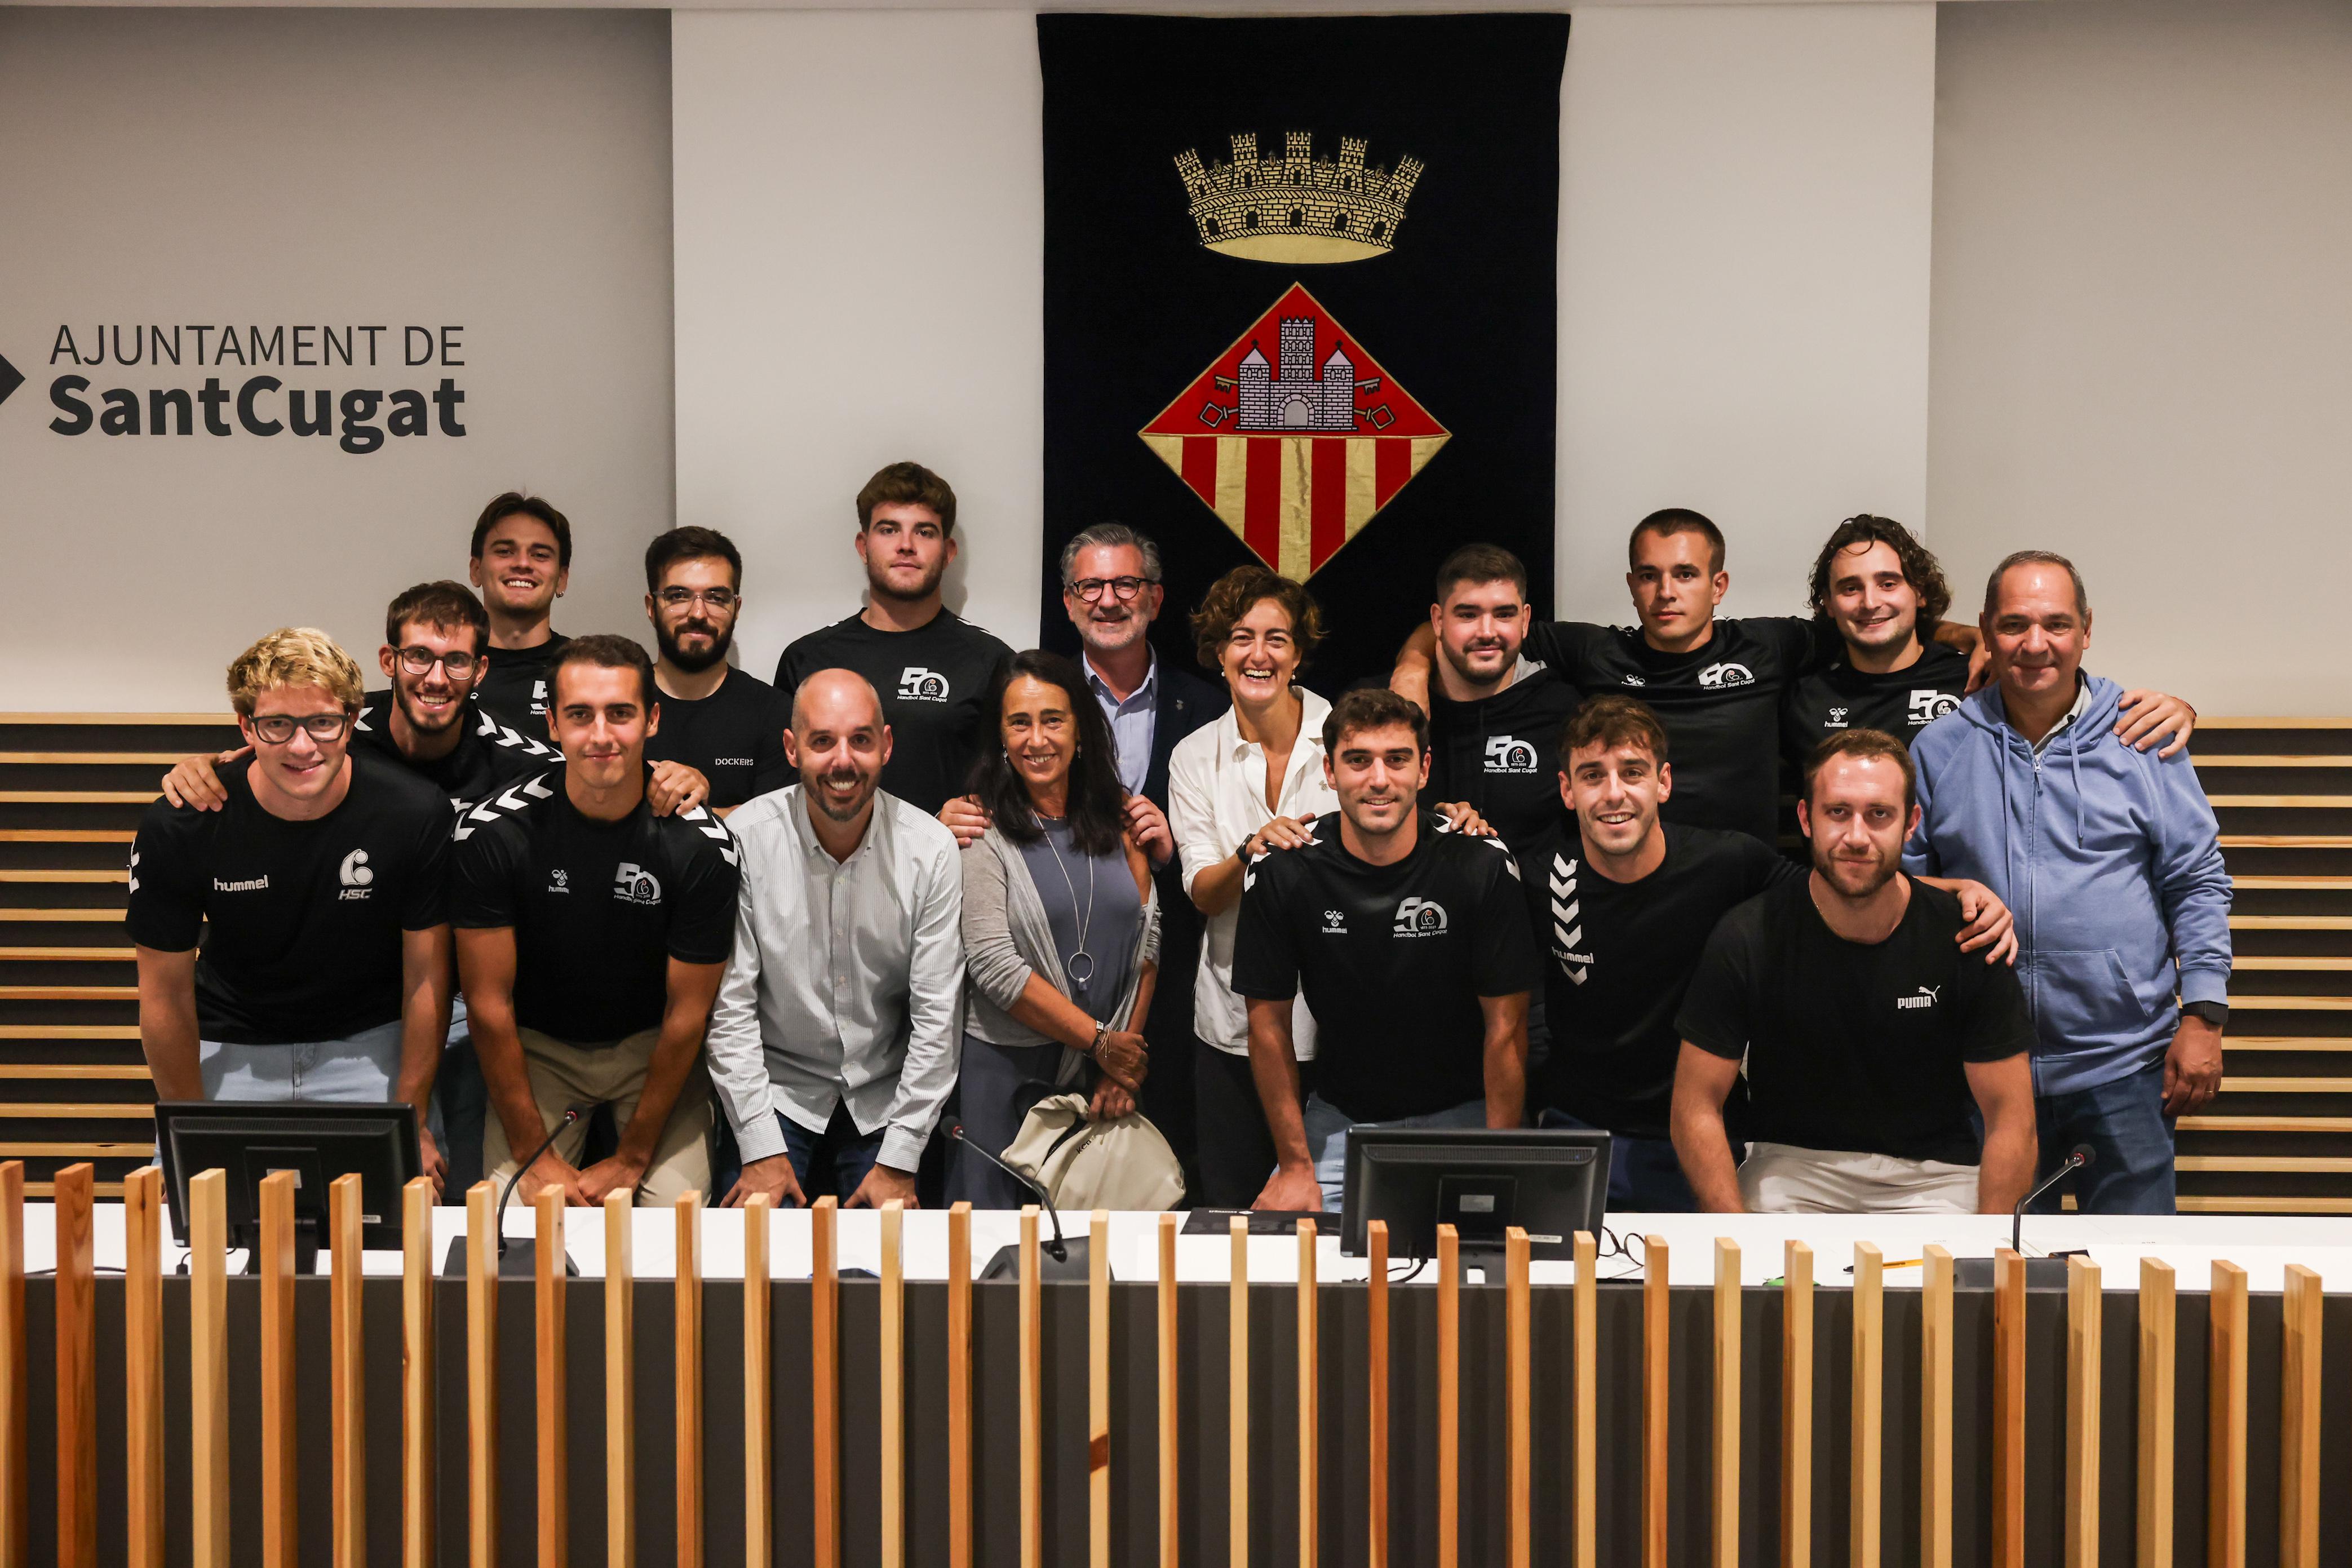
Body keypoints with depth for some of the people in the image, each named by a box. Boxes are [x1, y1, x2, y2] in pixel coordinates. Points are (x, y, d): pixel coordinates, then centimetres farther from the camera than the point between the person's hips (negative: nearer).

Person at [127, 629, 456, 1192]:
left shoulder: (416, 814, -19)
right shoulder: (177, 828, -18)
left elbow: (426, 977, -9)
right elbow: (166, 992, -8)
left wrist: (414, 1124, -8)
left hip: (367, 1044, 0)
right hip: (227, 1049, 1)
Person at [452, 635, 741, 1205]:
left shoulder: (702, 846, -18)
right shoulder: (491, 832, -17)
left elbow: (687, 1011, -11)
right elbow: (489, 1001, -11)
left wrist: (631, 1162, -10)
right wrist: (533, 1155, -12)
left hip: (654, 1047, 0)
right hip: (538, 1048, 0)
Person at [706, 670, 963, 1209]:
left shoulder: (932, 850, -9)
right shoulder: (744, 839, -12)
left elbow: (936, 1015, -7)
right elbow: (730, 1006, -9)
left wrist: (899, 1160, -10)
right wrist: (761, 1150, -13)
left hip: (886, 1100, 1)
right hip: (776, 1092, -1)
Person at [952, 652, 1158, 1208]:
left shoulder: (1118, 822, 7)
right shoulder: (985, 830, -7)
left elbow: (1148, 939, 5)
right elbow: (993, 963, -14)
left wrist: (1128, 1049, -4)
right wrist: (1100, 1041, -12)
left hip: (1106, 1076, 4)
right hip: (1006, 1071, -4)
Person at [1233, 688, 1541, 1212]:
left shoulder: (1482, 865, -14)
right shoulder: (1282, 873, -11)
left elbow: (1505, 1025, -9)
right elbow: (1270, 1022, -4)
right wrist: (1295, 1165, -6)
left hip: (1460, 1114, -1)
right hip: (1338, 1119, 1)